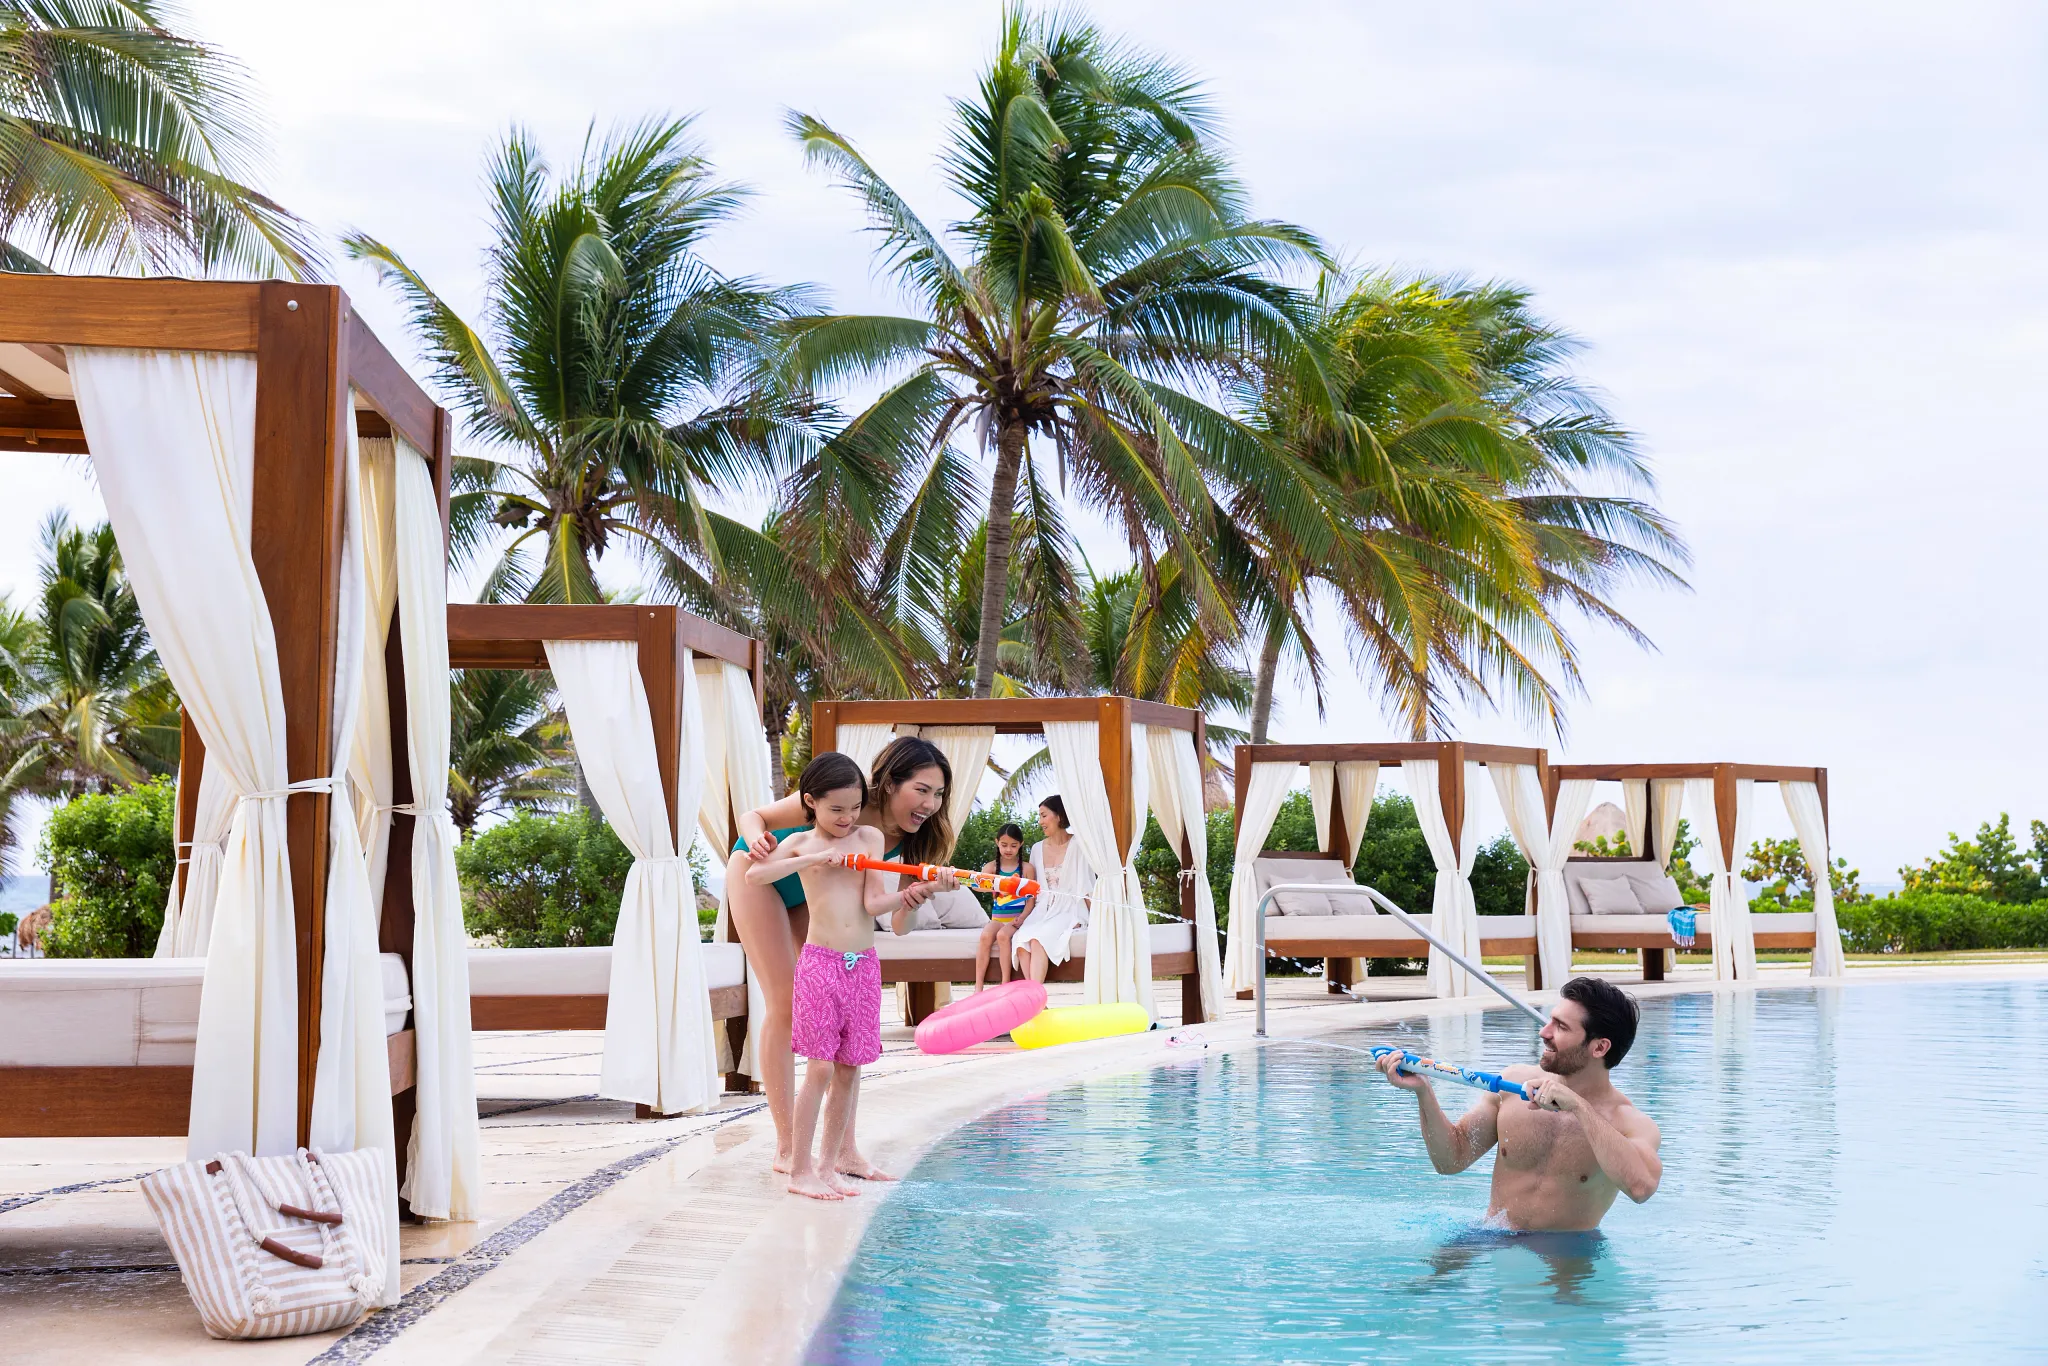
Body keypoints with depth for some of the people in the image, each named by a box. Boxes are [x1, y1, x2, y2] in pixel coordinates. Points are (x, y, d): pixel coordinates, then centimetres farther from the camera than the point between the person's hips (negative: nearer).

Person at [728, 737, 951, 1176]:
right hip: (758, 874, -6)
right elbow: (752, 816, -26)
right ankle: (786, 1150, -5)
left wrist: (913, 898, -40)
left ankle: (844, 1149, 1)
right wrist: (758, 842, -49)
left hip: (808, 892, 6)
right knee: (785, 1003, -10)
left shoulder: (906, 840, -20)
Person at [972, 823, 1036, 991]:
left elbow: (1031, 899, 1)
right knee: (985, 936, -29)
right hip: (997, 917, 2)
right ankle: (978, 987, -27)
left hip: (1017, 916, -2)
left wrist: (1021, 919, -15)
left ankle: (1006, 984, -26)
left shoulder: (1027, 868, 3)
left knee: (1002, 935, -33)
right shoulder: (991, 867, 7)